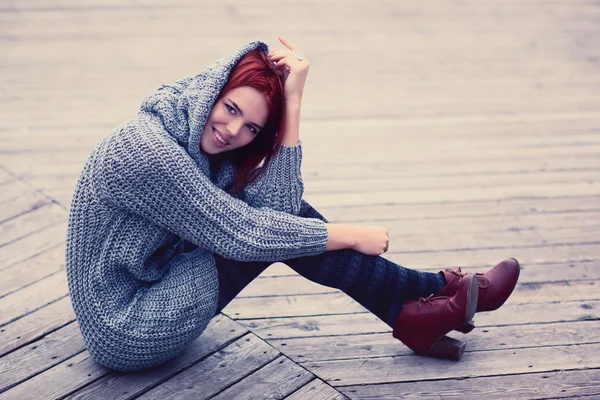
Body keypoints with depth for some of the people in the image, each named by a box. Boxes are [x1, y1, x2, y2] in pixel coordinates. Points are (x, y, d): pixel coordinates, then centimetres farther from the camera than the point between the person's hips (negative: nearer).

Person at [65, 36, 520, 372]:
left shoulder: (206, 142, 0)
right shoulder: (145, 150, -26)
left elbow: (278, 205, -14)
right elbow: (241, 234, -24)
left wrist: (292, 102, -18)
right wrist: (352, 235, -15)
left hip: (153, 290, 8)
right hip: (128, 333, -8)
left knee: (281, 213, -3)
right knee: (273, 230, -14)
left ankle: (414, 314, 2)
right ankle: (436, 293, 0)